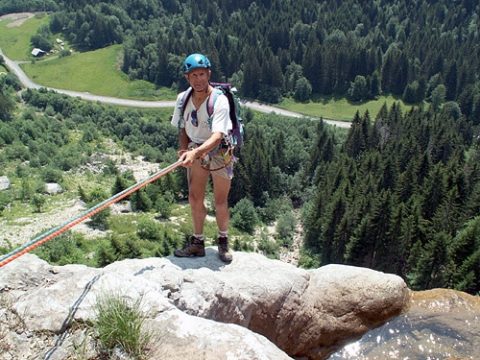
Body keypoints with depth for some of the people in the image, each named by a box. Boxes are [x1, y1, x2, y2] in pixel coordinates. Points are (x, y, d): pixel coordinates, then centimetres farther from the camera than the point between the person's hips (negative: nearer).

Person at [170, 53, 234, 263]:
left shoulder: (219, 100, -23)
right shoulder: (183, 98, -5)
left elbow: (217, 135, -33)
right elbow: (183, 128, 8)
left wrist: (196, 152, -47)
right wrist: (183, 148, -11)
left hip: (220, 152, -4)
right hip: (196, 152, 5)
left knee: (220, 202, 5)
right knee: (195, 199, 6)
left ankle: (223, 241, 26)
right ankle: (197, 243, 22)